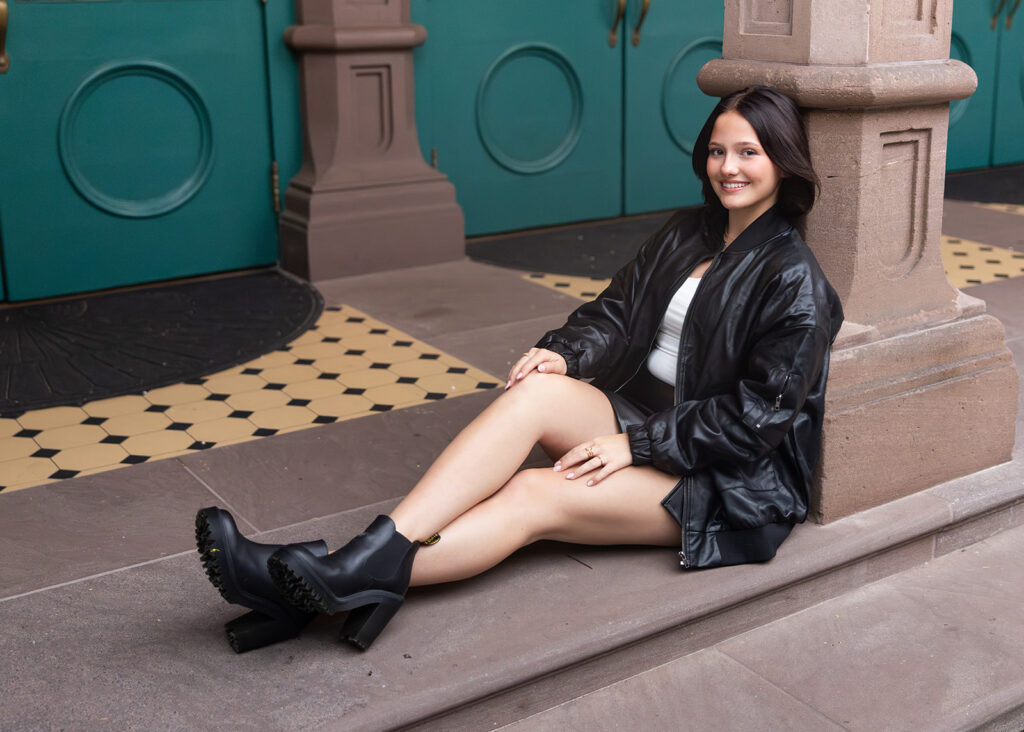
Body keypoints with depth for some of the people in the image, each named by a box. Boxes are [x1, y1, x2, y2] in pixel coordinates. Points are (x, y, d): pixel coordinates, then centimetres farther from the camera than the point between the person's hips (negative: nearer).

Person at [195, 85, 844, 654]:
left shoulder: (793, 278, -9)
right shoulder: (687, 233, 14)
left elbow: (758, 417, -14)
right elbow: (614, 314, 9)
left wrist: (638, 444, -19)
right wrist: (565, 354, -14)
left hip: (729, 480, -5)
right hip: (644, 414, 6)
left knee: (534, 496, -27)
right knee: (534, 392, -26)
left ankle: (356, 578, -34)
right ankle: (373, 556, -38)